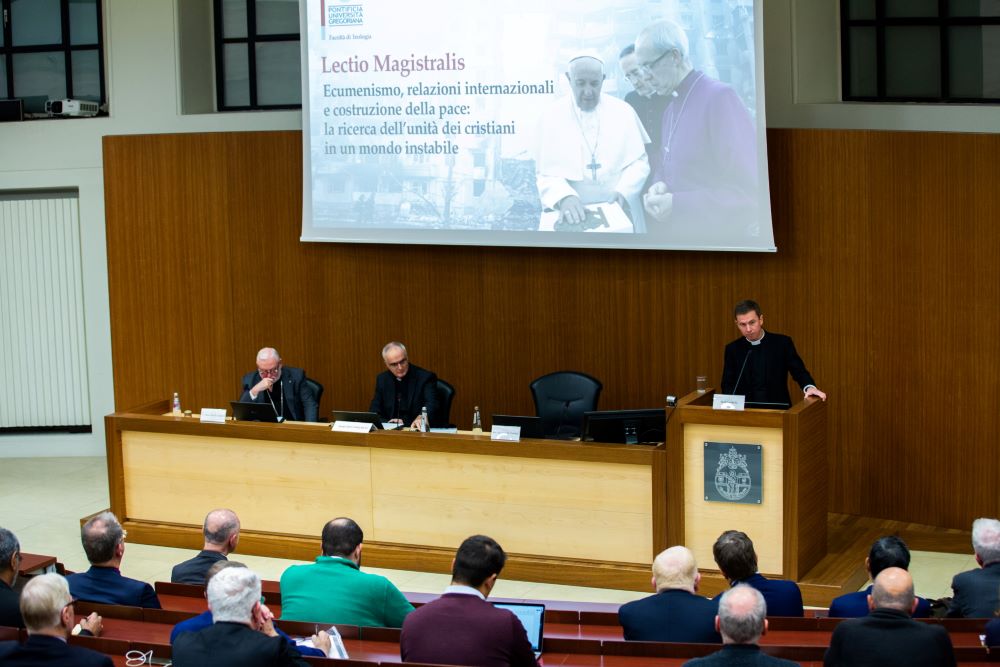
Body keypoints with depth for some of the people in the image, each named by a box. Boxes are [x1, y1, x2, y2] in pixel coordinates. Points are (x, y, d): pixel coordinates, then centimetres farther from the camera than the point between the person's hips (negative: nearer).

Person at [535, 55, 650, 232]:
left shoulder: (623, 111, 3)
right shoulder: (551, 116, 0)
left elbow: (639, 162, 2)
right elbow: (547, 172, -4)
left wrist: (623, 192, -17)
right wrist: (564, 197, -24)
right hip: (573, 215, -1)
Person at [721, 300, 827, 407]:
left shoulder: (782, 343, 3)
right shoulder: (733, 349, 8)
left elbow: (799, 372, 3)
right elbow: (727, 385, 8)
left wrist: (809, 387, -18)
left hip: (778, 410, -1)